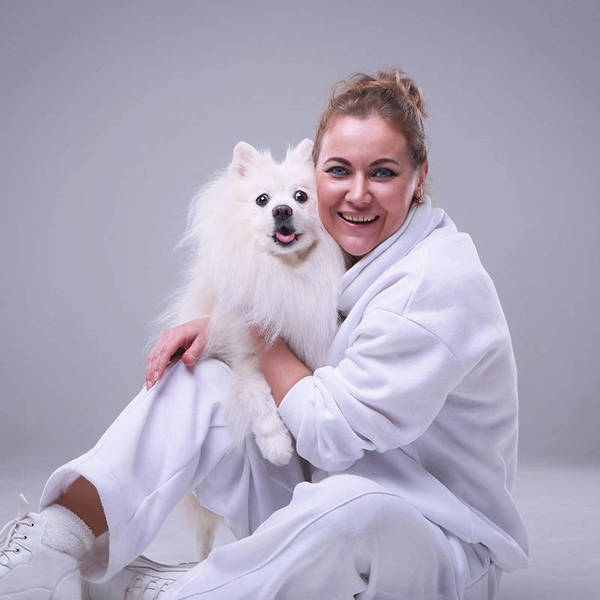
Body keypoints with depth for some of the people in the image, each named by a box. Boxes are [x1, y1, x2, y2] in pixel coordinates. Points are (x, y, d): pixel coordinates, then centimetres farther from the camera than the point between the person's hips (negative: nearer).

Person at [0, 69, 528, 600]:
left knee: (351, 505, -42)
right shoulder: (355, 254, 1)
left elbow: (329, 431, -23)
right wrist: (219, 323, -4)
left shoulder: (438, 285, -24)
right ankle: (57, 541, -16)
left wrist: (258, 324, -9)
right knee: (197, 377, -6)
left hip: (440, 548, -7)